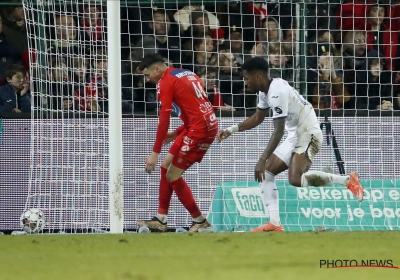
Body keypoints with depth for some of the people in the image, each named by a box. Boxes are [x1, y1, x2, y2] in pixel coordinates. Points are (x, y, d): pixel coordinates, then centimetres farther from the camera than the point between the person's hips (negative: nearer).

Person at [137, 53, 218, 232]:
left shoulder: (165, 82, -8)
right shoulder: (188, 75, 18)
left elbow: (164, 119, -15)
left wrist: (155, 153, -14)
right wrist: (177, 133, 20)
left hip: (199, 130, -9)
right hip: (209, 125, 9)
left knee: (173, 176, -3)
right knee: (166, 166, 14)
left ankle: (200, 221, 5)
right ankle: (160, 220, 14)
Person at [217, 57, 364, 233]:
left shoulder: (277, 92, -23)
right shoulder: (265, 91, 7)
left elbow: (278, 132, -26)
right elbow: (257, 118, 24)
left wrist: (262, 160, -28)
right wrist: (231, 130, 15)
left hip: (308, 134, -10)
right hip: (295, 136, 10)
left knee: (296, 180, -28)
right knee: (266, 174, 6)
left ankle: (347, 180, -16)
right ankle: (275, 223, 3)